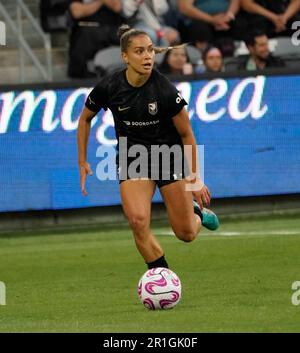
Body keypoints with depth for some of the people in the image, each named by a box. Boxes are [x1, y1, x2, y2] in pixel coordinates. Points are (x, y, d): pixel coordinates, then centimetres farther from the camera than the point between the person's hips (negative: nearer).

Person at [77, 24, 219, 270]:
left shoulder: (165, 90, -21)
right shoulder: (108, 88, -15)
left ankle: (197, 211, 39)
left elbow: (186, 134, -8)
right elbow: (85, 119, 6)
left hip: (170, 154, -1)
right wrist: (83, 162, 6)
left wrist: (195, 177, -7)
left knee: (186, 233, 1)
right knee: (138, 221, -24)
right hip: (132, 156, 1)